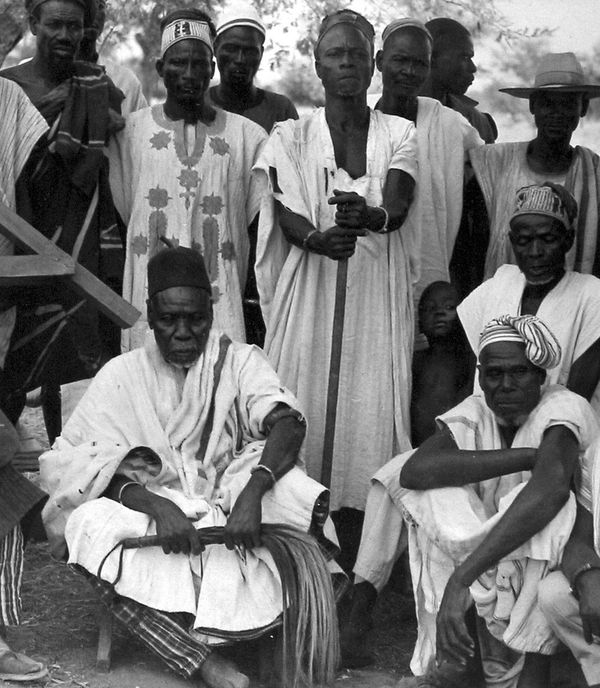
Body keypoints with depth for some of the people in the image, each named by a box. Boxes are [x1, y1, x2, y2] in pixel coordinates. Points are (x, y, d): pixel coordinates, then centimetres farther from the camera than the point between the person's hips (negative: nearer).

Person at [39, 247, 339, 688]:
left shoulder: (238, 361, 6)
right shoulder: (122, 375, 6)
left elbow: (289, 422, -12)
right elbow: (73, 466, -5)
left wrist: (252, 491, -32)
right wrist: (154, 504, -23)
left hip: (230, 515, 0)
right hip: (150, 519, 0)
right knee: (88, 524, -31)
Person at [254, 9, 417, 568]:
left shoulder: (398, 134, 9)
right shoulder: (291, 137, 9)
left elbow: (398, 205, -7)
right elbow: (286, 215, -3)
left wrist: (368, 217, -31)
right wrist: (318, 238, -26)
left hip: (376, 295, 0)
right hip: (308, 291, 0)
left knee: (369, 409, -4)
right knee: (303, 408, -5)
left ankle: (358, 560, 2)